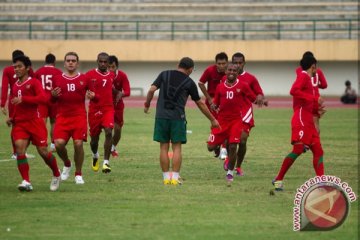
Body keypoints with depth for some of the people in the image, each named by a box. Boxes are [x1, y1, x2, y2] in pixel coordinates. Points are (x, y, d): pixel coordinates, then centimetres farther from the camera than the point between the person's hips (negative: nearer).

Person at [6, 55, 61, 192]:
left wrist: (23, 99, -26)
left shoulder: (34, 82, -4)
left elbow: (42, 98, -21)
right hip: (20, 123, 5)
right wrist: (12, 118, 13)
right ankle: (26, 182, -21)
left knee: (43, 151, -3)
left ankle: (56, 175, 24)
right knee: (19, 148, -17)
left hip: (34, 121, -5)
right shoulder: (15, 86, 15)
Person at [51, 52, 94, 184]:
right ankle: (67, 164, 18)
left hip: (79, 117, -1)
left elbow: (93, 94, 12)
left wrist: (92, 96, -12)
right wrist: (54, 95, -8)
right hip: (62, 117, 1)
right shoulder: (57, 79, 9)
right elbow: (52, 100, 15)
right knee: (59, 143, -14)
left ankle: (78, 174, 7)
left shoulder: (84, 79, 6)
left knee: (78, 144, -11)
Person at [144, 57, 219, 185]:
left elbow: (152, 90, -1)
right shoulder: (189, 82, 6)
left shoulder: (164, 74, 9)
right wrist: (212, 120, 22)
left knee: (164, 147, 6)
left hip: (161, 116, 2)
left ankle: (166, 177, 6)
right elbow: (200, 104, 12)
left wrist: (147, 104, 15)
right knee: (177, 147, 3)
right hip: (177, 117, -2)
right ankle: (175, 177, -3)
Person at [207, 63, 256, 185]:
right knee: (211, 147, -4)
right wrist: (214, 106, -6)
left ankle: (230, 172, 8)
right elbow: (216, 103, 12)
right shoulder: (220, 87, 7)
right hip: (222, 119, 2)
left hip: (236, 120, -2)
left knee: (233, 147, -11)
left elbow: (254, 99, 4)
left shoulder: (243, 86, 0)